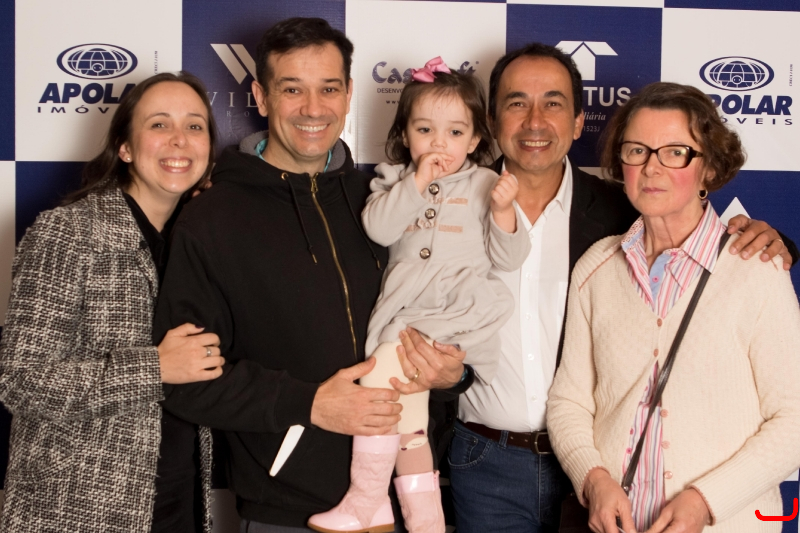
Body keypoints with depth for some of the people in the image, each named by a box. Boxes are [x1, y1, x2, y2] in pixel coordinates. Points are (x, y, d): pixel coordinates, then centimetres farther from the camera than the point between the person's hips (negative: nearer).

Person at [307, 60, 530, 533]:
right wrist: (416, 182, -9)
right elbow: (378, 228, -4)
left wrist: (503, 211, -12)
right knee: (406, 410, 2)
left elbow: (509, 258, 4)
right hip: (405, 312, 4)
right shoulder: (394, 181, 16)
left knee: (384, 374, -21)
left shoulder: (486, 184, 10)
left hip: (460, 311, -4)